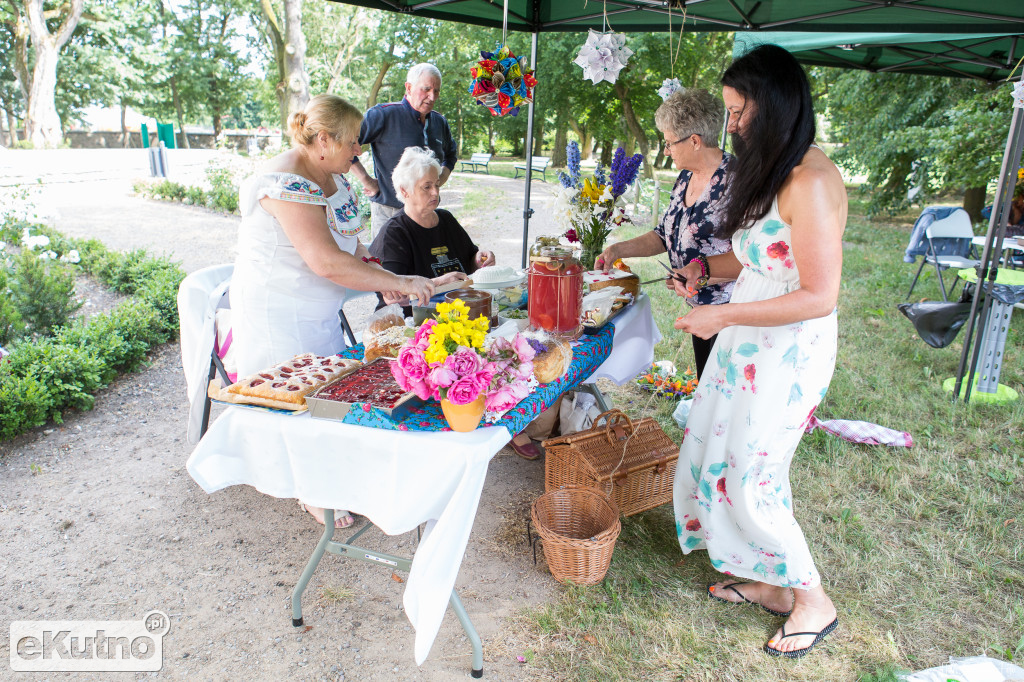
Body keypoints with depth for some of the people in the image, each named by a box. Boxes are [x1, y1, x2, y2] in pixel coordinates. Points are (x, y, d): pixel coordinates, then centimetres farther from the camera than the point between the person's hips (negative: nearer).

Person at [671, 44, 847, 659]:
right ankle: (766, 583, 33)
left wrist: (722, 315, -20)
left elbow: (819, 297, -24)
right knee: (714, 456, 14)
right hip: (747, 345, 9)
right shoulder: (772, 171, 10)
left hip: (788, 355, -9)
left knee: (752, 482, 0)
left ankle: (814, 602, 25)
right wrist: (705, 268, 4)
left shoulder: (811, 182, -21)